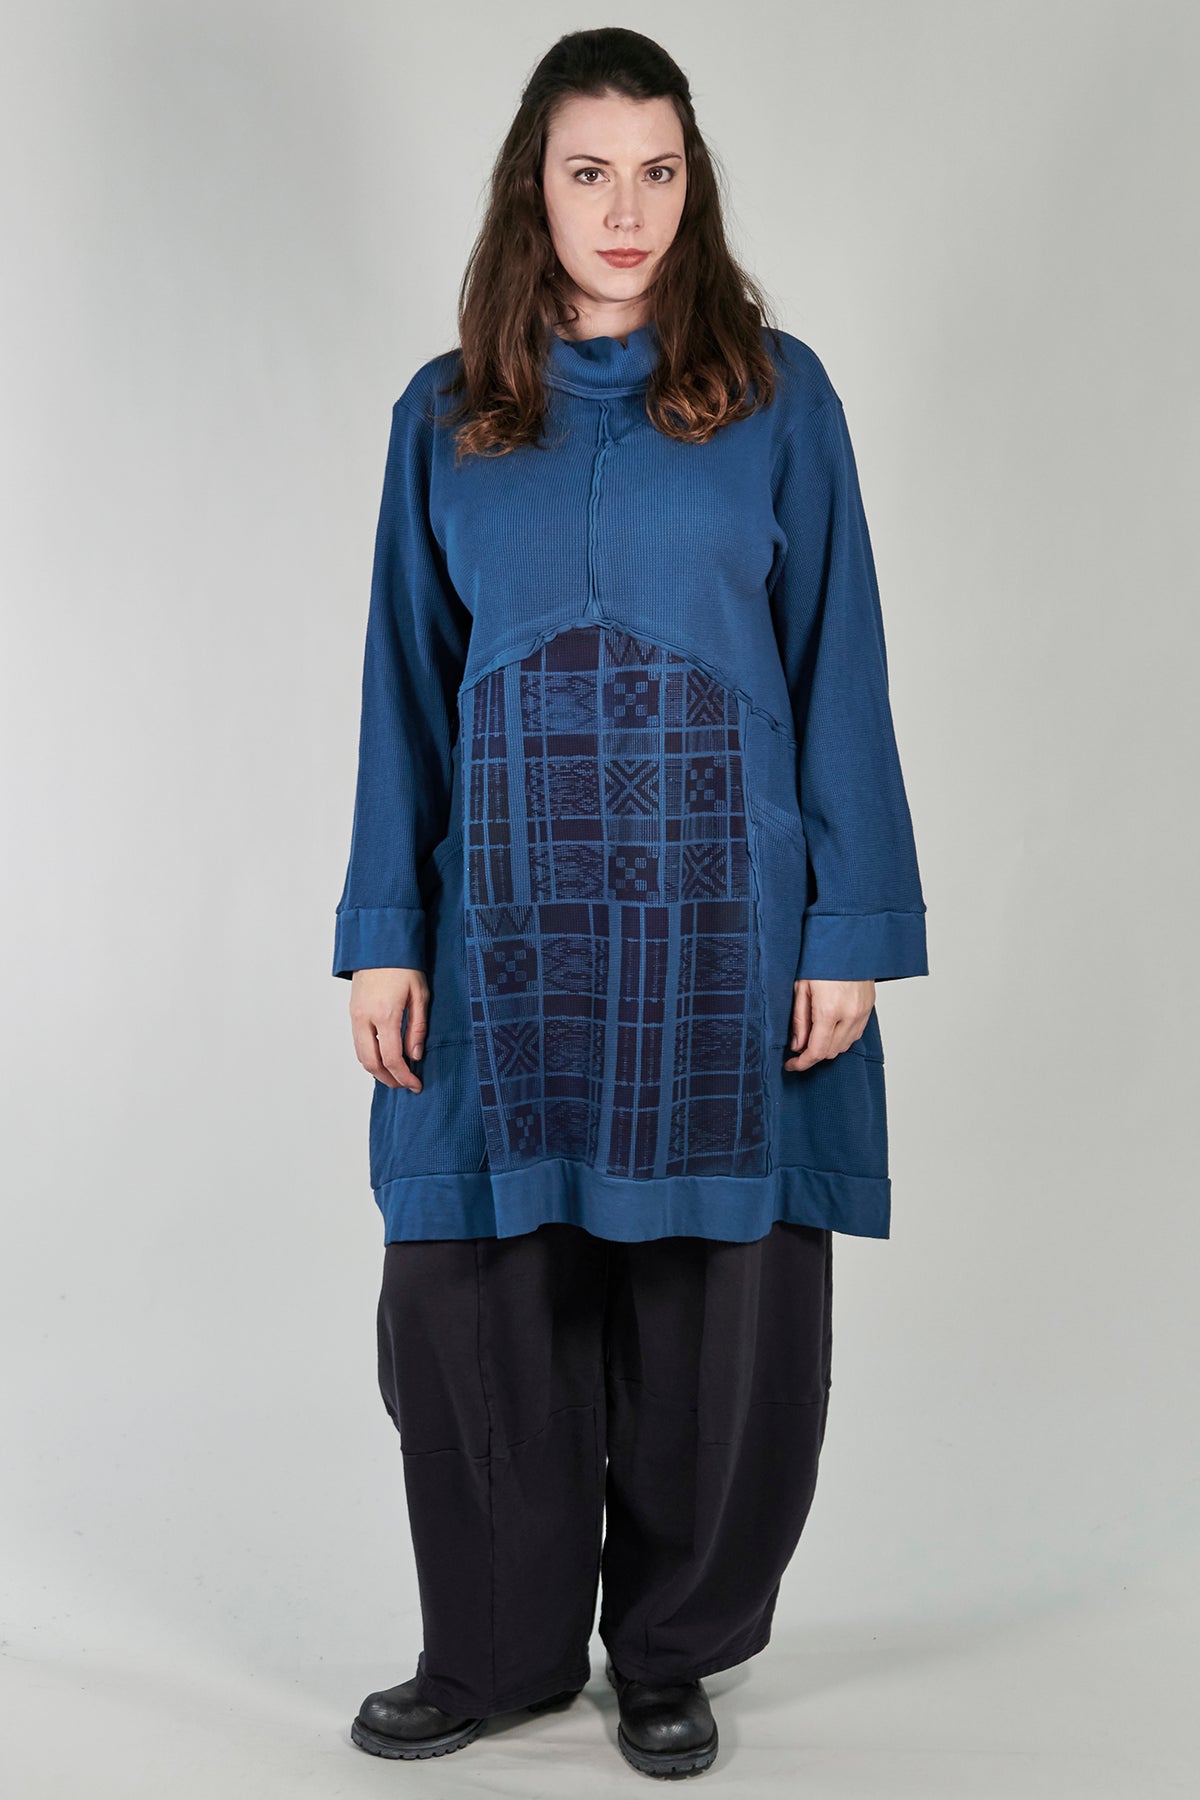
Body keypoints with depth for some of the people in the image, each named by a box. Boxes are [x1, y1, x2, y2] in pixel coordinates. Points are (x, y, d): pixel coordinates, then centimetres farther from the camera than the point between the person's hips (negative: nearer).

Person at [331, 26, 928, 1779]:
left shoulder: (776, 397, 2)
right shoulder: (446, 415, 8)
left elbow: (839, 675, 0)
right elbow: (407, 688, 7)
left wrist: (852, 932, -5)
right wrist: (383, 937, 1)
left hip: (722, 922, -1)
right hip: (508, 924, 2)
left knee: (714, 1297, 5)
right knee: (471, 1286, 3)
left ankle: (674, 1649, 26)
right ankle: (501, 1644, 25)